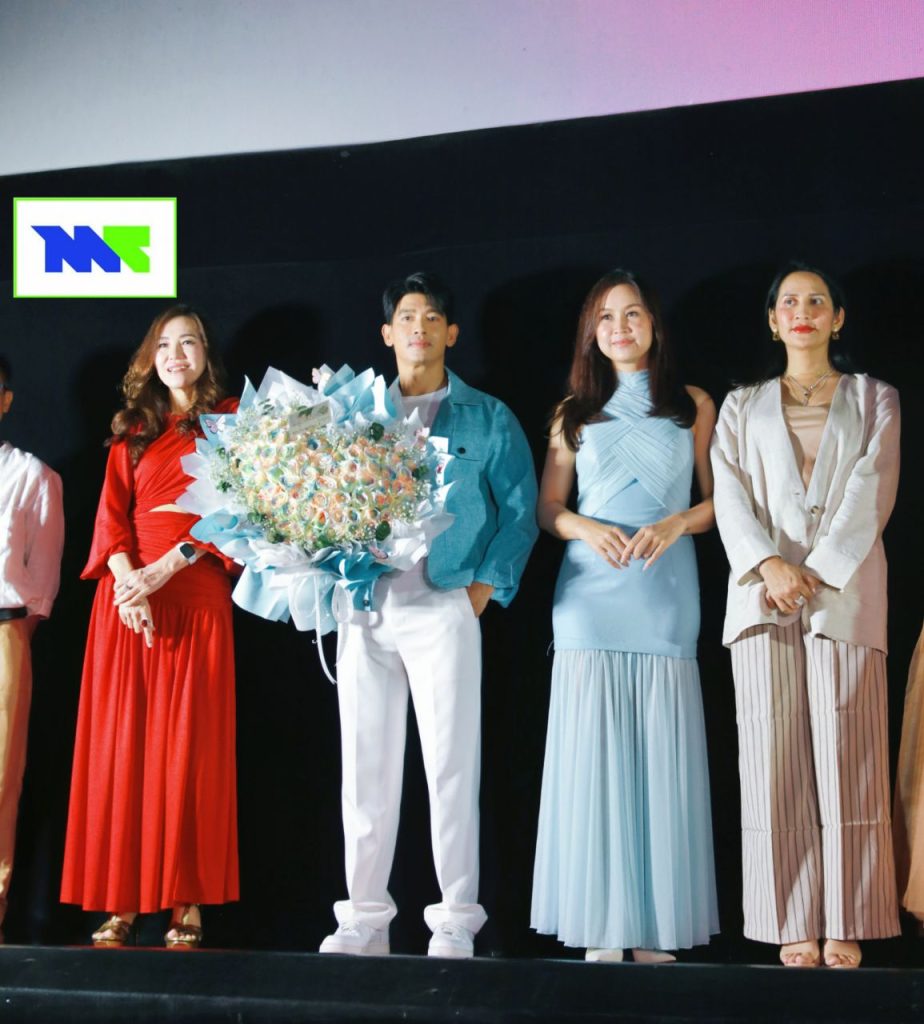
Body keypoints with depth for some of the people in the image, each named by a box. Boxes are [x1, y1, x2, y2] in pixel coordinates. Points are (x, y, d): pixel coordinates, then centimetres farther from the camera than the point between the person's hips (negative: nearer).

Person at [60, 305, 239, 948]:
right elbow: (111, 514, 8)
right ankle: (120, 902, -1)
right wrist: (128, 582, -11)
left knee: (189, 746, -6)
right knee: (120, 745, -3)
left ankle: (187, 905, -5)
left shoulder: (229, 420, 10)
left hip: (196, 597, -3)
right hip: (126, 597, 3)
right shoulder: (132, 432, 18)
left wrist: (163, 570, -12)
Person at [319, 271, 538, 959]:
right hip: (364, 609, 3)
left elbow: (520, 510, 3)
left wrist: (483, 588, -6)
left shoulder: (487, 419, 7)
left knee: (451, 767, -3)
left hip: (444, 607, -3)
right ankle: (364, 919, 14)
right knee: (365, 768, 5)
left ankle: (456, 922, 4)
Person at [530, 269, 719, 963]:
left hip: (665, 594, 0)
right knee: (593, 751, -5)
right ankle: (600, 926, -1)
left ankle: (654, 923, 0)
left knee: (660, 753, -5)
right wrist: (586, 529, -7)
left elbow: (719, 498, 10)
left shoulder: (694, 406, 14)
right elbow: (548, 507, 13)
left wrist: (676, 523, -9)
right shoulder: (575, 412, 16)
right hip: (591, 593, 1)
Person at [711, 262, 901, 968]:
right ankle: (795, 930, -1)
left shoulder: (874, 400, 15)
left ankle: (845, 932, -4)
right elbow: (731, 495, 6)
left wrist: (818, 571, -12)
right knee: (775, 758, -4)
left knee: (845, 757, -7)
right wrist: (770, 565, -12)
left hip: (844, 591, -1)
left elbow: (871, 493, 2)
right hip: (762, 593, 1)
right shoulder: (743, 407, 19)